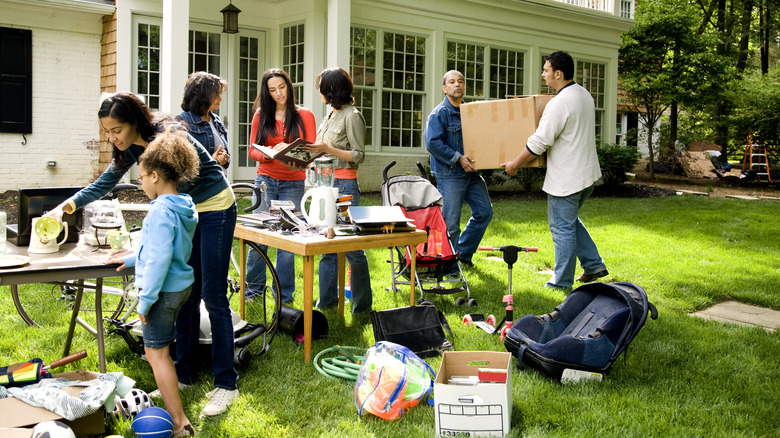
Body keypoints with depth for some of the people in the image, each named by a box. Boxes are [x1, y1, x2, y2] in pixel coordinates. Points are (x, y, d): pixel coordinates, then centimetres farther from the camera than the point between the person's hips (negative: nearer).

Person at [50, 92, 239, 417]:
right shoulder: (133, 146, -2)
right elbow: (107, 181, 11)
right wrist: (67, 205, 0)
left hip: (215, 208, -8)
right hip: (186, 211, 8)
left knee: (213, 295, -9)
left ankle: (226, 384, -2)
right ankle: (184, 375, 19)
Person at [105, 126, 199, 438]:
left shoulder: (161, 211, -21)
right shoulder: (186, 207, 8)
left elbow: (160, 259, -25)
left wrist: (145, 300, -19)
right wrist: (133, 258, 31)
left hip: (163, 289, -9)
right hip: (181, 284, 9)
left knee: (156, 352, -2)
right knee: (161, 349, 24)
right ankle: (168, 395, 40)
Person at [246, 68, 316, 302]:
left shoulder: (305, 115, 6)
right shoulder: (261, 116, 10)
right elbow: (252, 151, 8)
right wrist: (268, 154, -14)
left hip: (293, 184, -1)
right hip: (265, 180, 1)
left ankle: (284, 296, 11)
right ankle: (254, 287, 18)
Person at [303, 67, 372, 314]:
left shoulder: (352, 116, -8)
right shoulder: (331, 116, 17)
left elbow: (359, 155, -12)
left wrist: (327, 149, -19)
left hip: (345, 185, -9)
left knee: (352, 246, -4)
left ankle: (362, 305, 6)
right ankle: (327, 299, 20)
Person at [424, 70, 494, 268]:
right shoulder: (439, 113, -8)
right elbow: (432, 143, -18)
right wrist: (458, 158, -18)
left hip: (472, 172, 7)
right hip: (449, 175, -7)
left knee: (485, 211, 11)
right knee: (450, 223, -3)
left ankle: (463, 252, 26)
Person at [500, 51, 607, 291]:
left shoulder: (559, 103, -21)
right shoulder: (584, 94, 9)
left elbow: (539, 142, -21)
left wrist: (514, 164, -9)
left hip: (566, 179, -10)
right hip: (586, 173, 10)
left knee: (562, 229, 2)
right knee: (570, 222, 24)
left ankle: (562, 282, 12)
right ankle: (594, 264, 26)